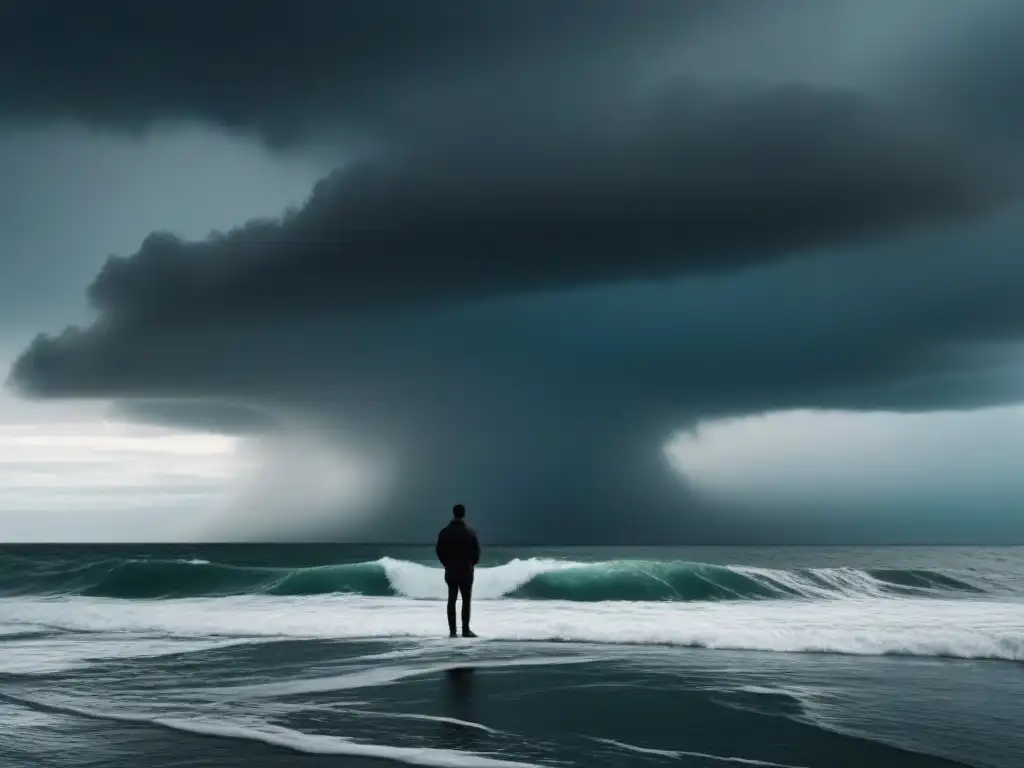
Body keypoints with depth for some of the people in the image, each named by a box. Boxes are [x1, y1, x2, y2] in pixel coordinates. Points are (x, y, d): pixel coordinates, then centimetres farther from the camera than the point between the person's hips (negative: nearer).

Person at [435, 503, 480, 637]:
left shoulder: (445, 532, -1)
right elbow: (477, 551, -5)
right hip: (466, 571, -2)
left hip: (450, 571, 2)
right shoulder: (471, 532, -7)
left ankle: (452, 630, 2)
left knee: (452, 600, 5)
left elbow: (439, 550, 0)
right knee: (466, 601, 3)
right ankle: (466, 630, -2)